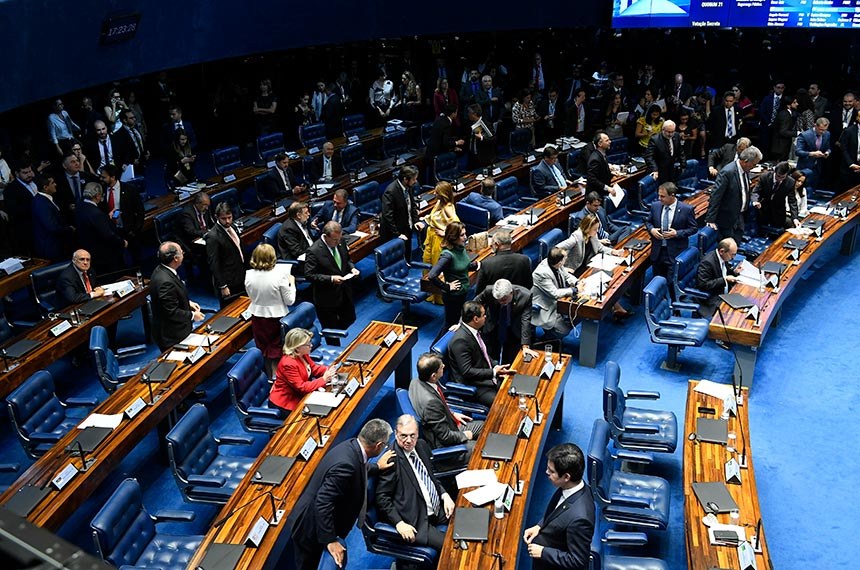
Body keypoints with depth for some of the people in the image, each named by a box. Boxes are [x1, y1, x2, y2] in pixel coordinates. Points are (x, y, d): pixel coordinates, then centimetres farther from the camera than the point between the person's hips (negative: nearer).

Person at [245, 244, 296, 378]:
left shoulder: (249, 275, -12)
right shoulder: (279, 276, -23)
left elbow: (251, 296, 4)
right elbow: (290, 300, -13)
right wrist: (292, 283, 0)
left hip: (257, 317, 4)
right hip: (276, 318, -4)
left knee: (264, 351, 21)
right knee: (276, 351, 14)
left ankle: (269, 377, 36)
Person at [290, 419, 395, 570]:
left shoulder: (352, 445, -7)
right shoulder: (346, 464, -34)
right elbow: (323, 503, -33)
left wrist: (377, 467, 22)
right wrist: (330, 540, -27)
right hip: (311, 531, -9)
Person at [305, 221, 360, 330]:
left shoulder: (340, 243, -3)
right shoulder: (314, 251, -23)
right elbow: (309, 275, -21)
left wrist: (352, 268, -7)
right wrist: (331, 279, -29)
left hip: (344, 293, 7)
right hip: (327, 298, -6)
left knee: (350, 319, 21)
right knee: (331, 329, 10)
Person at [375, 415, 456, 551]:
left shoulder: (422, 445, 6)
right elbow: (382, 497, -14)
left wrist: (445, 495, 3)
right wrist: (399, 523, -23)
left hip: (439, 509, 8)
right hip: (418, 522, -8)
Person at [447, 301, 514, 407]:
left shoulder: (474, 330, 2)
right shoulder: (460, 340, -26)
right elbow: (467, 371, -25)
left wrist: (496, 366, 1)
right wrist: (493, 372, -23)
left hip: (488, 376, 9)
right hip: (472, 386, -9)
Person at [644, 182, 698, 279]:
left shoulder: (687, 209, -10)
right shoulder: (655, 206, 2)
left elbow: (694, 228, -3)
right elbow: (648, 221, 17)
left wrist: (677, 233, -16)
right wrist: (651, 229, -6)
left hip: (676, 253, -4)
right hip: (657, 251, 4)